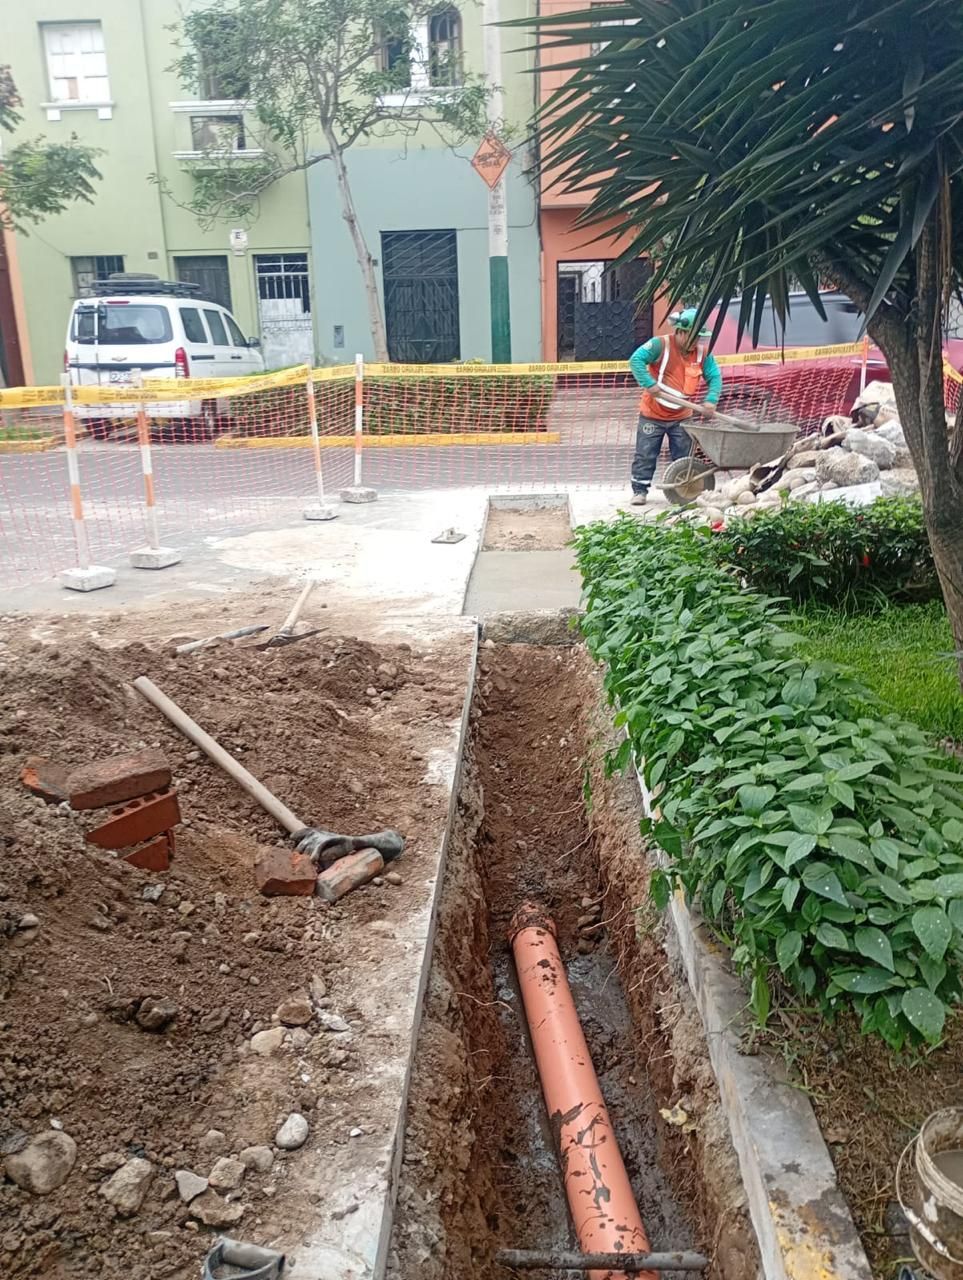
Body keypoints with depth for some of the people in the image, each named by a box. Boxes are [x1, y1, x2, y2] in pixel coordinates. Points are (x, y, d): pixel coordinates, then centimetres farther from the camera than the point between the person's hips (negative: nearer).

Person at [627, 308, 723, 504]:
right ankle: (640, 491, 12)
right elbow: (636, 360, -23)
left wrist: (711, 400, -21)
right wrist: (649, 384, -34)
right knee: (645, 455, 1)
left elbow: (715, 377, -3)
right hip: (653, 414, -4)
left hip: (682, 417, 4)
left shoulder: (702, 352, -1)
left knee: (682, 458, 9)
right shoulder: (660, 345, -14)